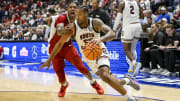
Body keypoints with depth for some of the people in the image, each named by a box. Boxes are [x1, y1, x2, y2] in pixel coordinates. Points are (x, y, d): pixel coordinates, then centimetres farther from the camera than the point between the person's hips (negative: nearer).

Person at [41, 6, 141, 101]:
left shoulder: (96, 22, -19)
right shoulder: (73, 27, -15)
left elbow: (112, 34, -30)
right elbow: (60, 43, -7)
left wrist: (100, 39, -50)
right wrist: (49, 60, -7)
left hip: (100, 52, -3)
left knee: (105, 76, -28)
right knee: (106, 77, 0)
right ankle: (127, 80, 34)